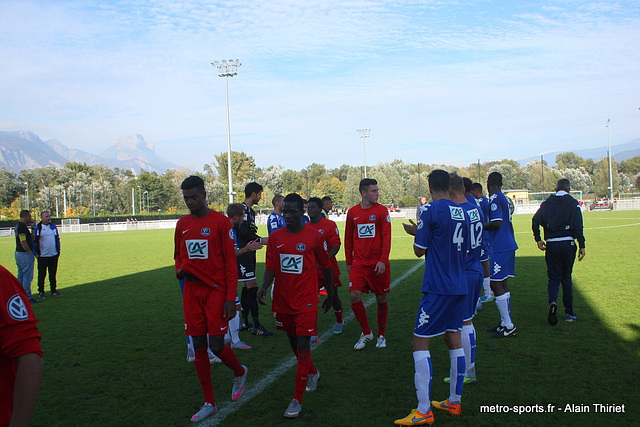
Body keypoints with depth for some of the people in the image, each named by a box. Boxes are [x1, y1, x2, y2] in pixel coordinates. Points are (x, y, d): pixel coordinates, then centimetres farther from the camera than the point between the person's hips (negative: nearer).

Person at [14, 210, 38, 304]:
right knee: (27, 276, -7)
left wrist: (32, 226, 10)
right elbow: (23, 242, -22)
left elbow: (31, 238, 17)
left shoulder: (18, 225, 16)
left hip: (18, 253, 11)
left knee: (21, 276, 15)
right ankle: (28, 297, -6)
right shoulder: (22, 226, -16)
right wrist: (30, 252, -15)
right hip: (25, 254, -11)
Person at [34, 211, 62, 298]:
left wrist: (58, 250, 13)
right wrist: (36, 253, -7)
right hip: (42, 256, -4)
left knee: (53, 274, 11)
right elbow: (34, 241, -3)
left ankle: (53, 290, 20)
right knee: (42, 275, 3)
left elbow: (57, 238, 18)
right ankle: (41, 292, 12)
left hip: (54, 255, 4)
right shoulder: (37, 228, -5)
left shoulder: (53, 226, 10)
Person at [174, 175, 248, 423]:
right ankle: (209, 404, 18)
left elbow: (230, 262, -8)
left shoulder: (220, 222, -8)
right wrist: (179, 269, -1)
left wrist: (231, 298, -13)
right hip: (192, 291, 5)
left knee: (217, 345, -6)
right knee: (199, 347, 6)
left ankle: (240, 372, 28)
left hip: (216, 291, -5)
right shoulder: (182, 224, 9)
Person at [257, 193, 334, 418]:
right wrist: (263, 288, -18)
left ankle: (297, 399, 0)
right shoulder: (275, 237, 2)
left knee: (303, 347, -8)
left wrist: (330, 295, 12)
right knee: (294, 344, 18)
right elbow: (270, 268, 1)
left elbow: (325, 267, 4)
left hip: (306, 302, -4)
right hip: (283, 301, 4)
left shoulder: (314, 236, -6)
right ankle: (312, 373, 46)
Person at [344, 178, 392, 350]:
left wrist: (383, 260, -15)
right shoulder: (352, 212, 6)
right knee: (354, 297, -8)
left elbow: (386, 237, -6)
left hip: (378, 263, -2)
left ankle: (381, 335, 26)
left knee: (381, 299, 6)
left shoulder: (381, 210, -2)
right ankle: (366, 333, 13)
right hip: (359, 263, 2)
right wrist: (349, 262, 11)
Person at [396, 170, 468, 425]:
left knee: (419, 344, -3)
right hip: (459, 287, 8)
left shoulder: (431, 210, -12)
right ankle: (454, 402, 25)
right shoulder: (461, 212, 9)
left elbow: (419, 250, -8)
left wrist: (416, 232, 12)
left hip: (438, 289, -8)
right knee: (454, 340, 15)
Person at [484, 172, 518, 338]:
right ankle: (505, 323, 20)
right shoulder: (505, 199, 15)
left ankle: (509, 326, -3)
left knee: (496, 285, -6)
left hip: (499, 248, -10)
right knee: (502, 285, 14)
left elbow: (497, 223, -22)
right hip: (509, 245, 10)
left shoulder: (495, 199, -13)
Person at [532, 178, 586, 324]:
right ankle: (569, 313, 15)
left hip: (551, 245, 1)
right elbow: (578, 226, -7)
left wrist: (538, 239, 4)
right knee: (566, 278, 11)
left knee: (554, 277, 7)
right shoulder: (573, 203, 1)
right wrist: (581, 245, -5)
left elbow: (535, 220, -4)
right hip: (568, 244, 0)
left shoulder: (547, 203, 6)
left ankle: (553, 302, -20)